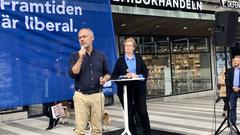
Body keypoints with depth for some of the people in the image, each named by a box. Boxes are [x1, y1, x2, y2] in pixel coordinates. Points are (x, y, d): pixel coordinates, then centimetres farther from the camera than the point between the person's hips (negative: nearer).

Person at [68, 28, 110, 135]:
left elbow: (107, 73, 15)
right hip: (81, 96, -2)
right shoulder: (75, 56, 2)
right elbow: (72, 74, -10)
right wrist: (80, 59, -16)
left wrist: (105, 78, -7)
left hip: (97, 95, 2)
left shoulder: (101, 55, 8)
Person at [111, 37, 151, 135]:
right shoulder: (120, 60, 6)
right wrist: (124, 76, -14)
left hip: (139, 89, 0)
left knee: (143, 112, -2)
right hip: (125, 89, 0)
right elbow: (114, 76, 2)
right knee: (129, 113, 4)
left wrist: (137, 76, -12)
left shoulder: (139, 58, 10)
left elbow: (145, 73, 6)